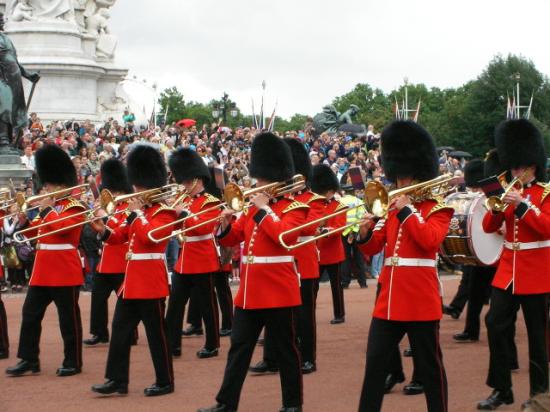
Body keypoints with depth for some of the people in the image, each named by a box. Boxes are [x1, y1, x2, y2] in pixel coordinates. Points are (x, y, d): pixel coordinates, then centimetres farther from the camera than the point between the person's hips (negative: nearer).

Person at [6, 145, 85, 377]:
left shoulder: (74, 207, -9)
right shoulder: (49, 206, 16)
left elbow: (61, 226, -26)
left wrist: (46, 209, -16)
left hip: (65, 271, -8)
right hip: (42, 270, 8)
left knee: (68, 317, 0)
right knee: (30, 313, 6)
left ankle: (73, 362, 8)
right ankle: (29, 359, 11)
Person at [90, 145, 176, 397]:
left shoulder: (163, 212, -10)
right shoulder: (138, 212, 16)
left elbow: (149, 236, -27)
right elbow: (120, 237, 16)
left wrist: (137, 213, -18)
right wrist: (103, 230, -2)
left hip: (150, 281, -9)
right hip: (131, 279, 9)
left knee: (156, 332, -2)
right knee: (120, 329, 8)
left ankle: (165, 382, 7)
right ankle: (117, 380, 13)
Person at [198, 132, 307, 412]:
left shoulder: (293, 208, -6)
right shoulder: (253, 207, 14)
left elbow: (284, 235, -24)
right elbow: (231, 239, 15)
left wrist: (264, 210, -18)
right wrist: (225, 225, -6)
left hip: (278, 291, -7)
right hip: (249, 291, 7)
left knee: (285, 350, 3)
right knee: (239, 348, 8)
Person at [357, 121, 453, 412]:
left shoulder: (438, 209, -2)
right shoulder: (393, 208, 14)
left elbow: (430, 240, -21)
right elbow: (373, 247, 11)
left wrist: (407, 210, -16)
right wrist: (365, 233, -10)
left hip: (420, 299, -5)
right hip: (388, 297, 6)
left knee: (429, 365, 3)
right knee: (375, 360, 4)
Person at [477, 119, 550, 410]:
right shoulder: (510, 192, 11)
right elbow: (489, 228, 6)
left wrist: (522, 205, -26)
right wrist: (497, 207, -13)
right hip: (507, 270, 5)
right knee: (495, 325, -2)